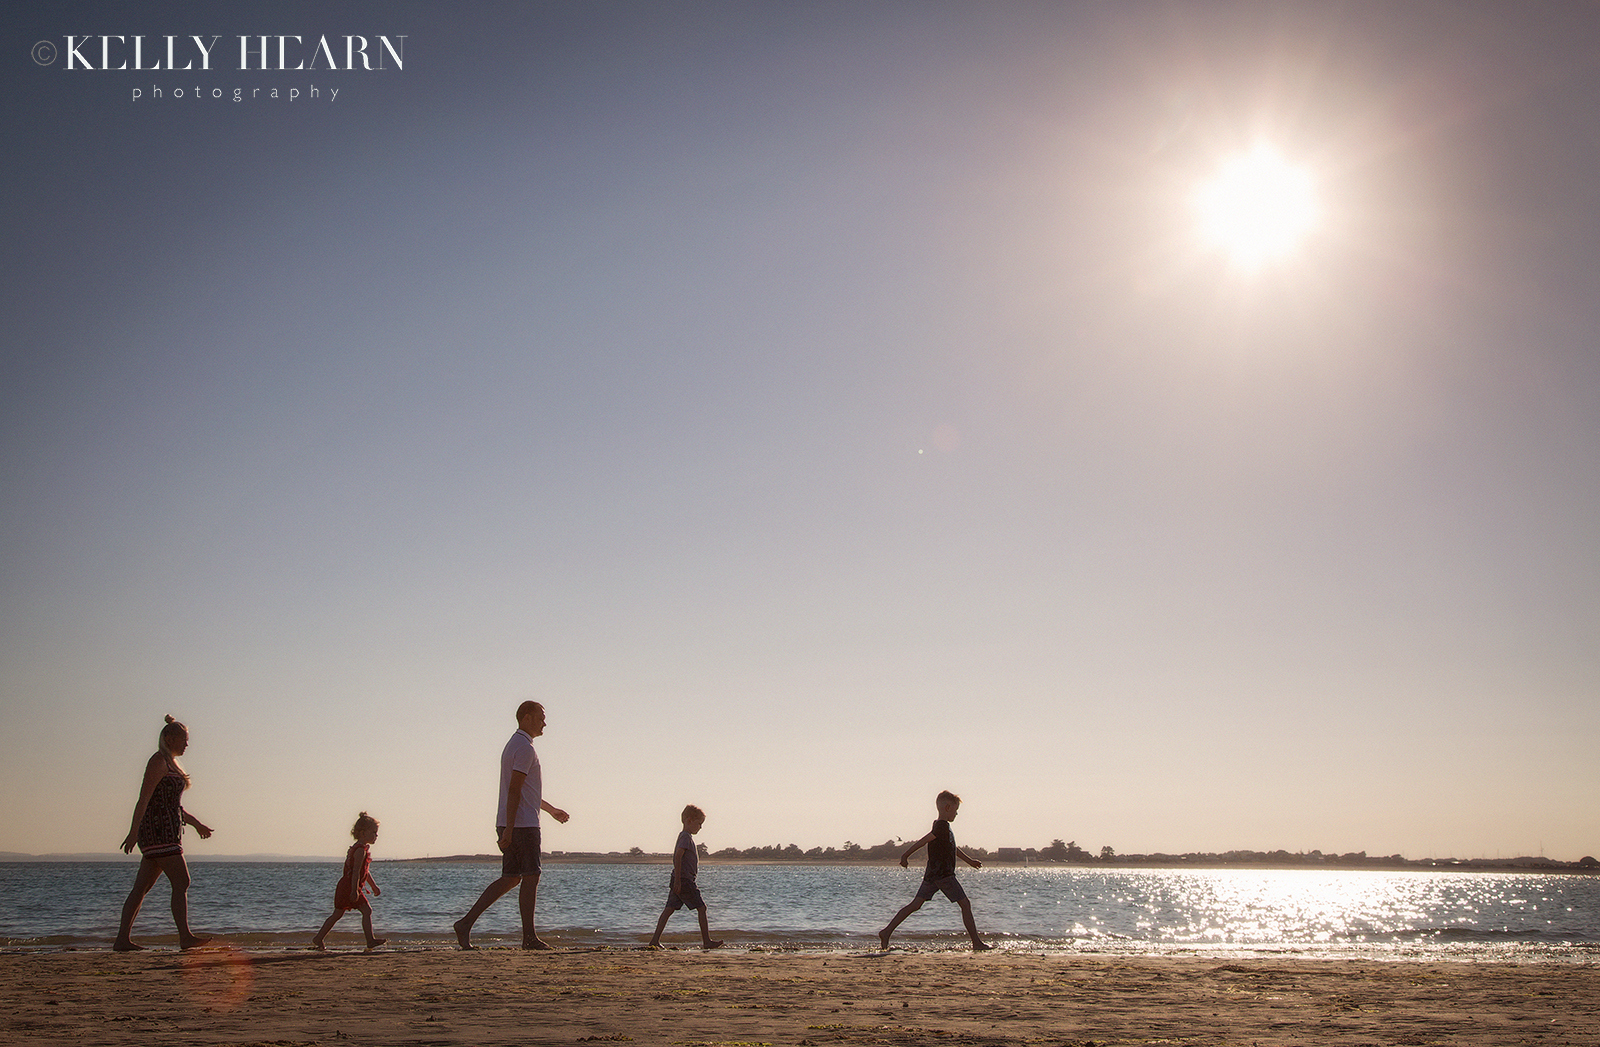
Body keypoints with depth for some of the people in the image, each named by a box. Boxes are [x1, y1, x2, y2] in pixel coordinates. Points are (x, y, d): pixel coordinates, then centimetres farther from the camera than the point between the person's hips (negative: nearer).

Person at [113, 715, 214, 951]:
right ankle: (185, 936, -12)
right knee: (181, 882, -11)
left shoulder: (170, 764, 21)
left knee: (142, 887, 7)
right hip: (160, 831, -10)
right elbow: (144, 799, -17)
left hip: (167, 832, 10)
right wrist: (134, 832, -24)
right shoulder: (158, 762, -9)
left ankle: (123, 939, 8)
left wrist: (197, 823, 33)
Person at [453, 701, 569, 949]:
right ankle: (529, 937, 1)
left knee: (510, 878, 10)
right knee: (530, 877, -4)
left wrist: (551, 809, 39)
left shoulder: (515, 745, 21)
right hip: (523, 825, -10)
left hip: (512, 825, 10)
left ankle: (466, 923, 5)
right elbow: (514, 790, -19)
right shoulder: (524, 747, -12)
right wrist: (509, 829, -23)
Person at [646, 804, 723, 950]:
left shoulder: (684, 836, 19)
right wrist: (678, 881, -23)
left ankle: (655, 940, 4)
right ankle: (706, 942, -1)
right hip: (685, 880, -10)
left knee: (669, 909, 7)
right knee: (701, 908, -4)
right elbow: (677, 857, -21)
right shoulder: (686, 837, -13)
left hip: (678, 881, 10)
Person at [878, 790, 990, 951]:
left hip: (931, 874, 9)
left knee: (915, 904, 5)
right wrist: (906, 856, -18)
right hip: (943, 875, -9)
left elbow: (952, 848, 31)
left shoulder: (940, 826, 19)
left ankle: (887, 932, -1)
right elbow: (923, 841, -19)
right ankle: (977, 943, 0)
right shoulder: (943, 826, -14)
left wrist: (969, 860, 38)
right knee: (965, 904, -1)